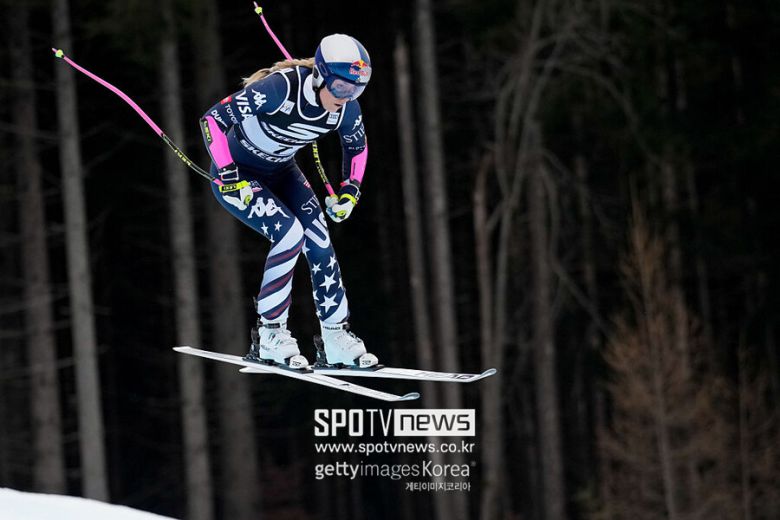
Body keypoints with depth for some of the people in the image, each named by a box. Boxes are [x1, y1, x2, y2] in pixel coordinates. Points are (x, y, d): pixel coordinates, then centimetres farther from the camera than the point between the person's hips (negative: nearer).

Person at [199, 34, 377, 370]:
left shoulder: (347, 109, -15)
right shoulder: (280, 89, -35)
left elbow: (357, 146, 9)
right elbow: (213, 119, -28)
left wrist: (350, 191, -4)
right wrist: (229, 177, -32)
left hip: (281, 173, 6)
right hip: (237, 175, -6)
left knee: (319, 241, -8)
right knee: (289, 233, -25)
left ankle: (336, 337, 4)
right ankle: (269, 336, -15)